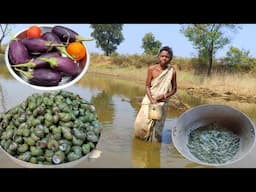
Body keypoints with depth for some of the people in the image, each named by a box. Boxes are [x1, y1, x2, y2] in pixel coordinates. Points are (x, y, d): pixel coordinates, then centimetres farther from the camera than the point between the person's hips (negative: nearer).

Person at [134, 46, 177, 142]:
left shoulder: (172, 71, -8)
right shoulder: (152, 68, -9)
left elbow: (174, 89, 2)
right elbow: (147, 86, -6)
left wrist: (165, 95, -14)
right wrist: (151, 100, -17)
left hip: (162, 102, 0)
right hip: (149, 100, 0)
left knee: (157, 125, 4)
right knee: (141, 122, -1)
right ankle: (141, 138, 25)